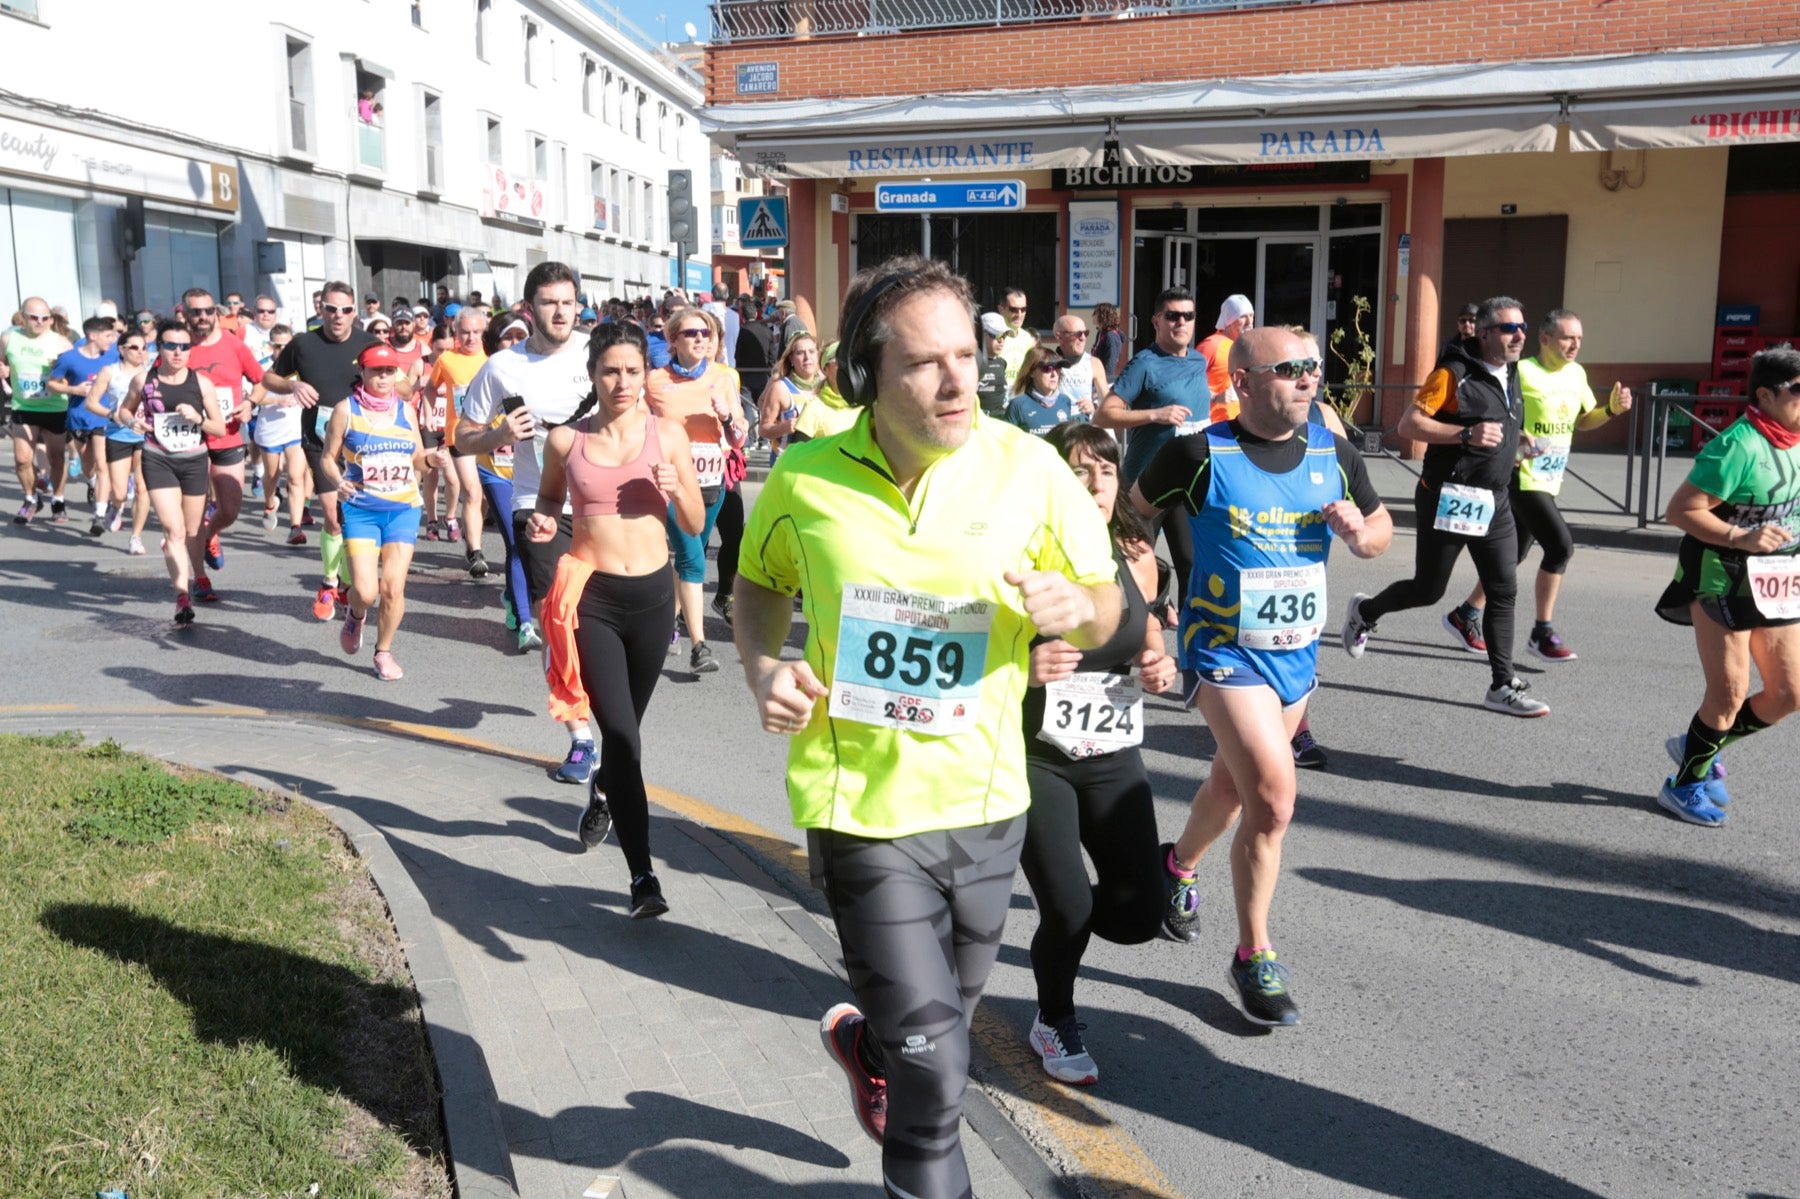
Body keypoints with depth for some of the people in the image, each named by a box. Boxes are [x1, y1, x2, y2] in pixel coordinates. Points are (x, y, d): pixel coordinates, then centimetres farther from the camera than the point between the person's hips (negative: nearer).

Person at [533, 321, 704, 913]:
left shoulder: (668, 433, -1)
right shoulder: (566, 439, -1)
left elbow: (695, 525, 4)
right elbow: (549, 498, 17)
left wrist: (677, 489, -17)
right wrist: (543, 522, -5)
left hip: (653, 594, 2)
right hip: (591, 597, -2)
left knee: (626, 724, 21)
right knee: (622, 732, -12)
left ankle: (602, 789, 56)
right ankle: (643, 874, -6)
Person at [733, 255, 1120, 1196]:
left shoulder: (1027, 467, -9)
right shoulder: (805, 480, -10)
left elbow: (1105, 611, 1)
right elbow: (760, 581, 10)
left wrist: (1075, 607, -23)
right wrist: (762, 668, -9)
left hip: (986, 798, 3)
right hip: (865, 800, -3)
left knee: (942, 1019, 25)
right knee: (934, 1063, -4)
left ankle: (864, 1042, 59)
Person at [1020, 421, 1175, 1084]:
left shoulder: (1135, 558, -2)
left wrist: (1160, 665, -4)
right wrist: (1024, 668, -32)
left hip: (1114, 759, 4)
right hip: (1035, 758, -4)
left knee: (1137, 917, 0)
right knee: (1069, 911, -8)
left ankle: (1064, 909, 36)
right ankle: (1054, 1023, 25)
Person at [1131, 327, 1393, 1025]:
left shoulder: (1333, 453, 1)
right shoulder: (1201, 454, -14)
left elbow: (1382, 531, 13)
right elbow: (1131, 516, 0)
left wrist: (1360, 533, -10)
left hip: (1298, 654, 6)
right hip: (1225, 651, -6)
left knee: (1234, 784, 22)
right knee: (1273, 799, -16)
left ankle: (1179, 866, 53)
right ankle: (1254, 957, 3)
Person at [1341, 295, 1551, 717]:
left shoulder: (1509, 374, 13)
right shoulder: (1453, 374, -12)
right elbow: (1408, 424, -18)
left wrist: (1517, 440, 9)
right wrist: (1467, 434, -26)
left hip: (1493, 503, 7)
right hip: (1449, 500, -7)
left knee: (1503, 592, 3)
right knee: (1428, 589, 2)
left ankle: (1503, 686, 8)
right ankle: (1364, 612, 31)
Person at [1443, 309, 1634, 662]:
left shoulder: (1576, 374, 10)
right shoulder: (1522, 372, -14)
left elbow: (1583, 420, 22)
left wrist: (1612, 409, 4)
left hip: (1548, 482, 9)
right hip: (1522, 478, -9)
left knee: (1514, 555, 14)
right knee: (1561, 545, -16)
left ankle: (1464, 615, 28)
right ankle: (1542, 634, -6)